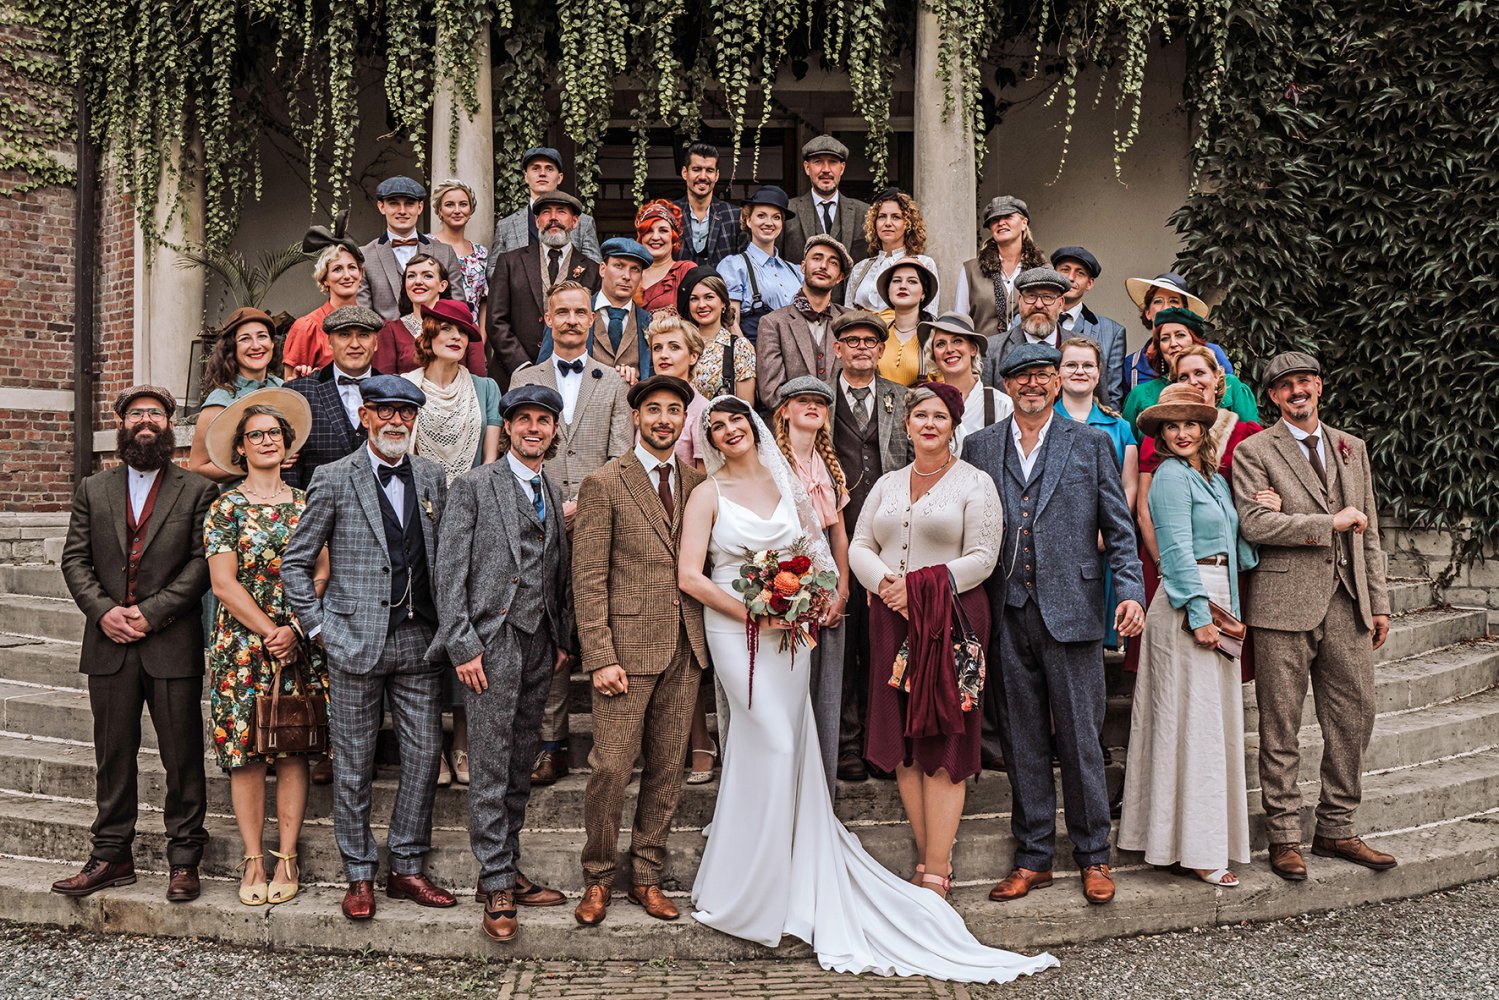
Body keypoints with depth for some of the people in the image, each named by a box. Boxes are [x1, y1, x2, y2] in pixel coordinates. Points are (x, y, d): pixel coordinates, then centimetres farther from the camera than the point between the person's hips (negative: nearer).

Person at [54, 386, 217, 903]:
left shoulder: (197, 490, 2)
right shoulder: (93, 490, 13)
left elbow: (202, 563, -6)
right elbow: (75, 559, 7)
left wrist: (152, 613, -14)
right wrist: (103, 610, -9)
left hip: (172, 644, -3)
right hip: (109, 643, 3)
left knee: (182, 758, 2)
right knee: (113, 756, 10)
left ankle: (184, 859, 13)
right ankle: (111, 855, 21)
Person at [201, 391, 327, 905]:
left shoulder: (306, 504, 9)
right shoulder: (225, 508, 3)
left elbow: (323, 574, 3)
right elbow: (224, 583, -4)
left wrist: (294, 630, -10)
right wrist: (269, 632, -11)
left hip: (300, 645, 1)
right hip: (241, 645, -1)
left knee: (293, 750, 1)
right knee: (245, 752, 0)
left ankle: (286, 860, 8)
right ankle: (253, 860, 8)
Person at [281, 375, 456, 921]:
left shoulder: (433, 477, 9)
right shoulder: (333, 479, -2)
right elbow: (295, 562, 1)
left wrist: (446, 626, 7)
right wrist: (318, 626, -4)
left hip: (418, 641, 4)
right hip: (356, 641, -3)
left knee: (425, 754, 5)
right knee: (354, 764, 5)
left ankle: (406, 867, 20)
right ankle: (359, 875, 18)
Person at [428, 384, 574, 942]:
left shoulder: (554, 496, 16)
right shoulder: (474, 486, -2)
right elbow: (450, 571, -7)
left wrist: (563, 641, 13)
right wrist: (463, 645, -12)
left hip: (540, 645, 6)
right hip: (492, 640, -6)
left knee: (520, 769, 11)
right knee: (491, 770, -3)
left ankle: (508, 871, 20)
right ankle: (496, 886, 5)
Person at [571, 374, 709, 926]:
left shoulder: (697, 483, 12)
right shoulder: (605, 483, -2)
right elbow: (589, 580, -6)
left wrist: (711, 633, 4)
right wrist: (601, 657, -12)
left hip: (686, 647, 5)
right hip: (628, 644, -4)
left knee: (667, 768, 10)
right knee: (611, 767, -2)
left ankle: (647, 876, 24)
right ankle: (598, 879, 17)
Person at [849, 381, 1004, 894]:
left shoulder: (974, 483, 1)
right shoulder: (887, 484, 16)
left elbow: (983, 557, -7)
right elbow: (860, 546, 12)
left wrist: (924, 588, -16)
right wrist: (884, 582, -9)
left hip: (950, 619, -5)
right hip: (891, 621, 5)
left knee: (944, 744, -4)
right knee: (903, 743, 5)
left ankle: (937, 872, 0)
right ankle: (927, 856, 15)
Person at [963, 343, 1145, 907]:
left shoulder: (1090, 444, 7)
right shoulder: (980, 447, 11)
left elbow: (1118, 528, 5)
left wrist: (1130, 591, -8)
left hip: (1071, 609, -2)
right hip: (1008, 613, 2)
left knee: (1080, 738, 3)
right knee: (1021, 740, 8)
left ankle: (1093, 857, 18)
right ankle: (1032, 858, 19)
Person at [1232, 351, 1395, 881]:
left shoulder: (1352, 448, 17)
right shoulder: (1254, 451, 0)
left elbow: (1368, 533, 17)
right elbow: (1253, 522, -14)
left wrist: (1379, 601, 12)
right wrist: (1330, 523, -11)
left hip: (1348, 603, 5)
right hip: (1285, 604, -5)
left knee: (1353, 720, 8)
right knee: (1281, 728, 0)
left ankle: (1336, 830, 22)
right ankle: (1284, 837, 11)